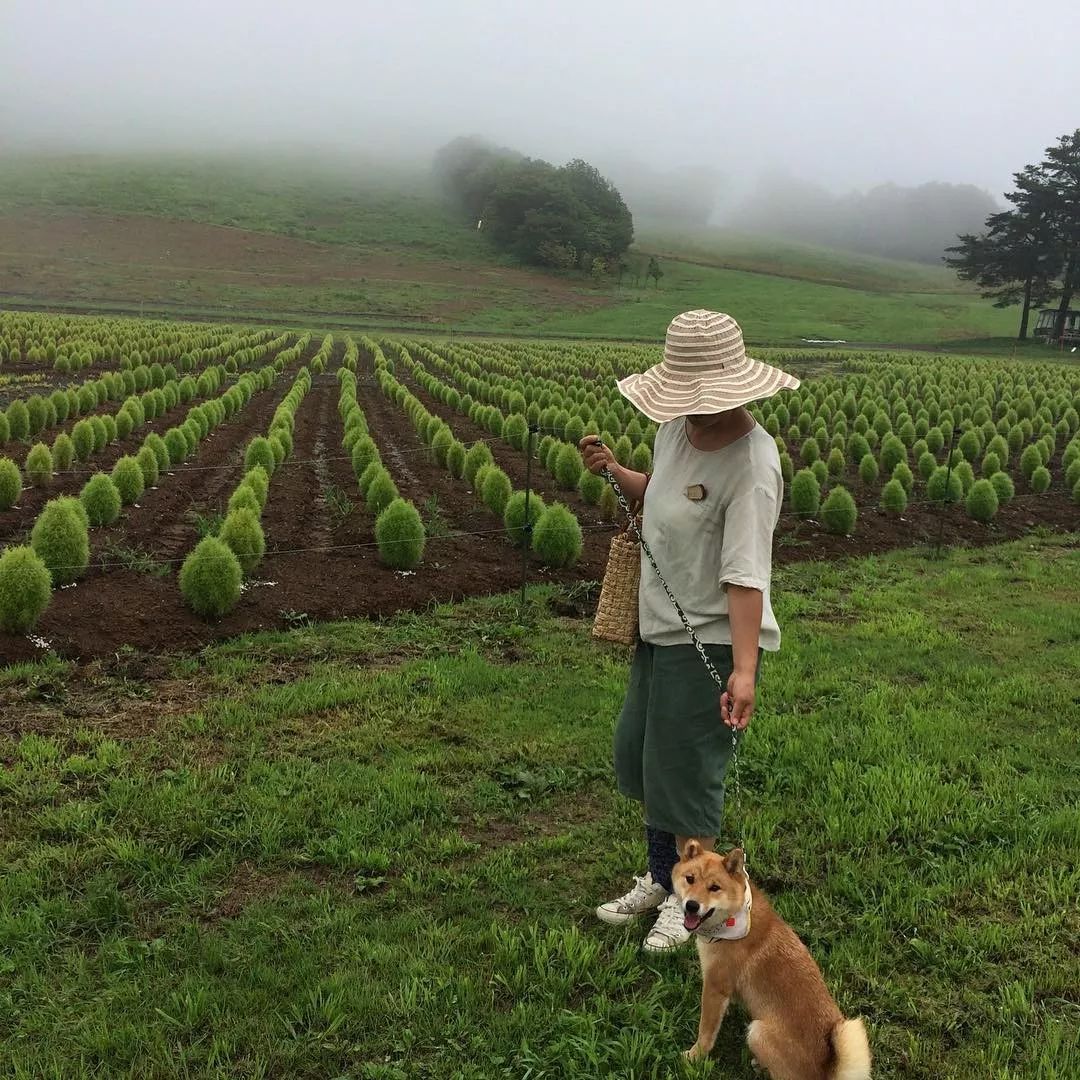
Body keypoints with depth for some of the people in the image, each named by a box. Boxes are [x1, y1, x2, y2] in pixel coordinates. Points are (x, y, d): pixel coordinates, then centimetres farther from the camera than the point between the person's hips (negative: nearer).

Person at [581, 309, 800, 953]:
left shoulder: (750, 465, -24)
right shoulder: (678, 427, 0)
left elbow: (745, 576, -28)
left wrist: (745, 668, -34)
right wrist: (614, 472, 0)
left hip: (713, 639, -9)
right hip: (660, 627, 9)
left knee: (686, 772, 5)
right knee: (639, 756, 21)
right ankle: (660, 878, 43)